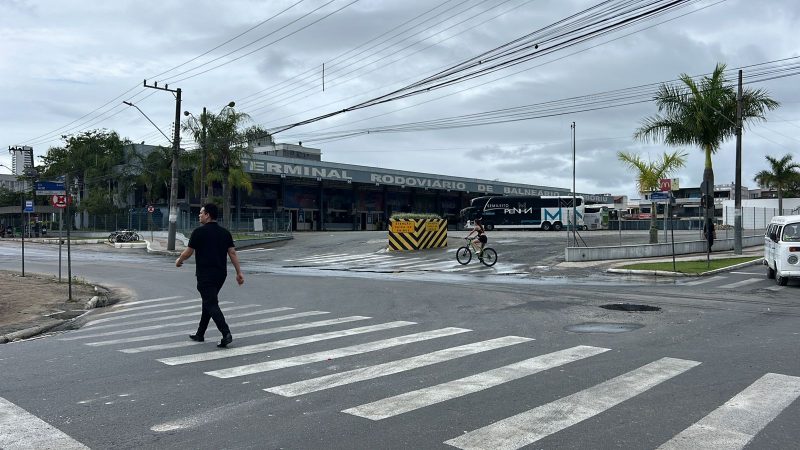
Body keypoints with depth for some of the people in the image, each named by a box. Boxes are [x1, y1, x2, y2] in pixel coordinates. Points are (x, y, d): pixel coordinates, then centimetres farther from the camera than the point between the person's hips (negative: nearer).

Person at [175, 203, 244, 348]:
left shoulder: (199, 232, -9)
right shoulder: (225, 232, 7)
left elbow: (188, 252, -5)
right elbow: (232, 253, 2)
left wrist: (179, 260, 16)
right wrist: (239, 272, 2)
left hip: (205, 275, -7)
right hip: (221, 274, 7)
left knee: (211, 305, -7)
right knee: (208, 302, 19)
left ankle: (226, 334, -20)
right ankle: (200, 334, 28)